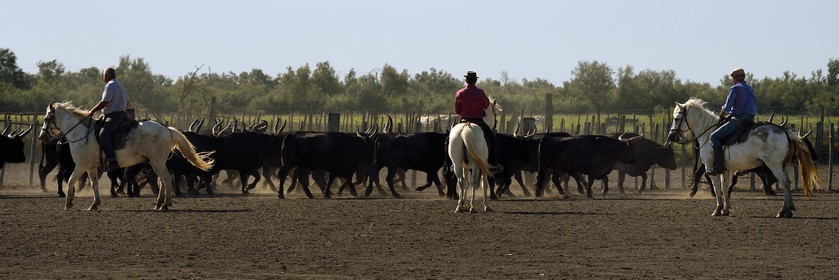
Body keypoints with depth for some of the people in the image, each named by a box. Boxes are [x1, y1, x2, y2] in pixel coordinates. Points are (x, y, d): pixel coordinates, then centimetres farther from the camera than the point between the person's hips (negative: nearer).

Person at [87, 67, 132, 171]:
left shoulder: (110, 85, -10)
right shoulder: (120, 85, 22)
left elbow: (104, 102, -19)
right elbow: (128, 103, 29)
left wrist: (92, 111, -10)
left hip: (114, 116, -11)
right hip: (122, 114, 11)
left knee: (103, 135, -27)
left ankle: (112, 160, -39)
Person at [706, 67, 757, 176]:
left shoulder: (735, 89, -7)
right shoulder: (750, 89, 20)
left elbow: (726, 108, -12)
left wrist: (721, 117, 9)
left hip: (738, 120, -9)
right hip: (750, 119, 9)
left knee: (714, 136, -8)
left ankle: (719, 166, -18)